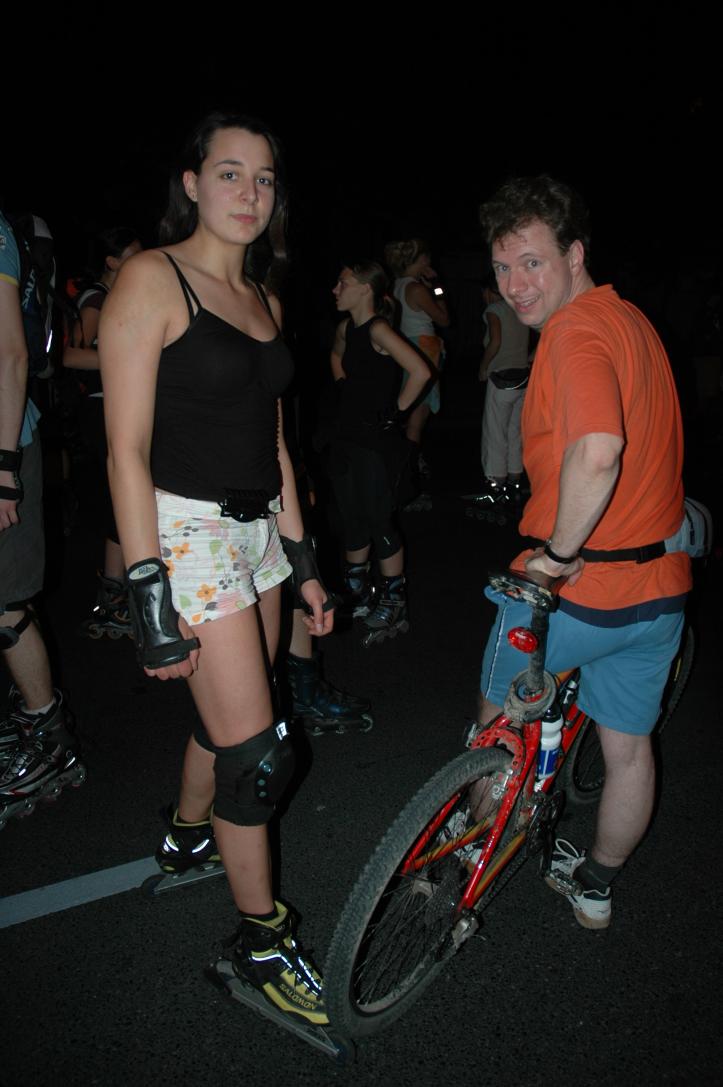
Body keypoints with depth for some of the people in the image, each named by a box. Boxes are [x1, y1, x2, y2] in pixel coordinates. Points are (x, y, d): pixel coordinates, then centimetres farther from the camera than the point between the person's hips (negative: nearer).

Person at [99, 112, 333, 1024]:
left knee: (227, 713, 17)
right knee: (258, 749, -4)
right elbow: (127, 451, -15)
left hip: (255, 530, 7)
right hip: (186, 530, -7)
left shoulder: (262, 300, 13)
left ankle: (187, 836, 46)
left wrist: (302, 560, 14)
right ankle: (261, 939, 18)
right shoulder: (151, 280, -9)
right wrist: (150, 595, -19)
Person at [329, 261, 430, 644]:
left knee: (379, 522, -2)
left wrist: (395, 411, -17)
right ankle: (356, 596, 33)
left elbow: (420, 372, -27)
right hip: (348, 436, 9)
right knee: (353, 520, 17)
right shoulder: (346, 328, 9)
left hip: (377, 440, -9)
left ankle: (393, 606, 11)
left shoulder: (378, 329, -16)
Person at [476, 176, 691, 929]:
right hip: (661, 583, 8)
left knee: (499, 713, 19)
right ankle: (595, 887, 39)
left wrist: (559, 550, -24)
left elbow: (597, 451, -38)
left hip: (575, 585, -8)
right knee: (629, 747, 19)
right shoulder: (628, 317, 10)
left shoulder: (575, 330, -19)